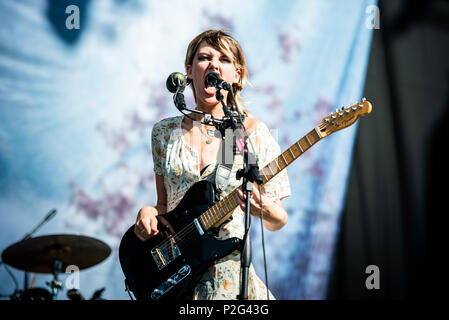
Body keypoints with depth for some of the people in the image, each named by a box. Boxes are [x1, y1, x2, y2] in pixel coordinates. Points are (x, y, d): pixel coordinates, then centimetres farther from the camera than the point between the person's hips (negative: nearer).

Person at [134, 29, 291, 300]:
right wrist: (148, 213, -4)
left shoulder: (252, 133, 0)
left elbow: (279, 222, 3)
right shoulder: (165, 132, 9)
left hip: (230, 276, -2)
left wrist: (265, 210, -18)